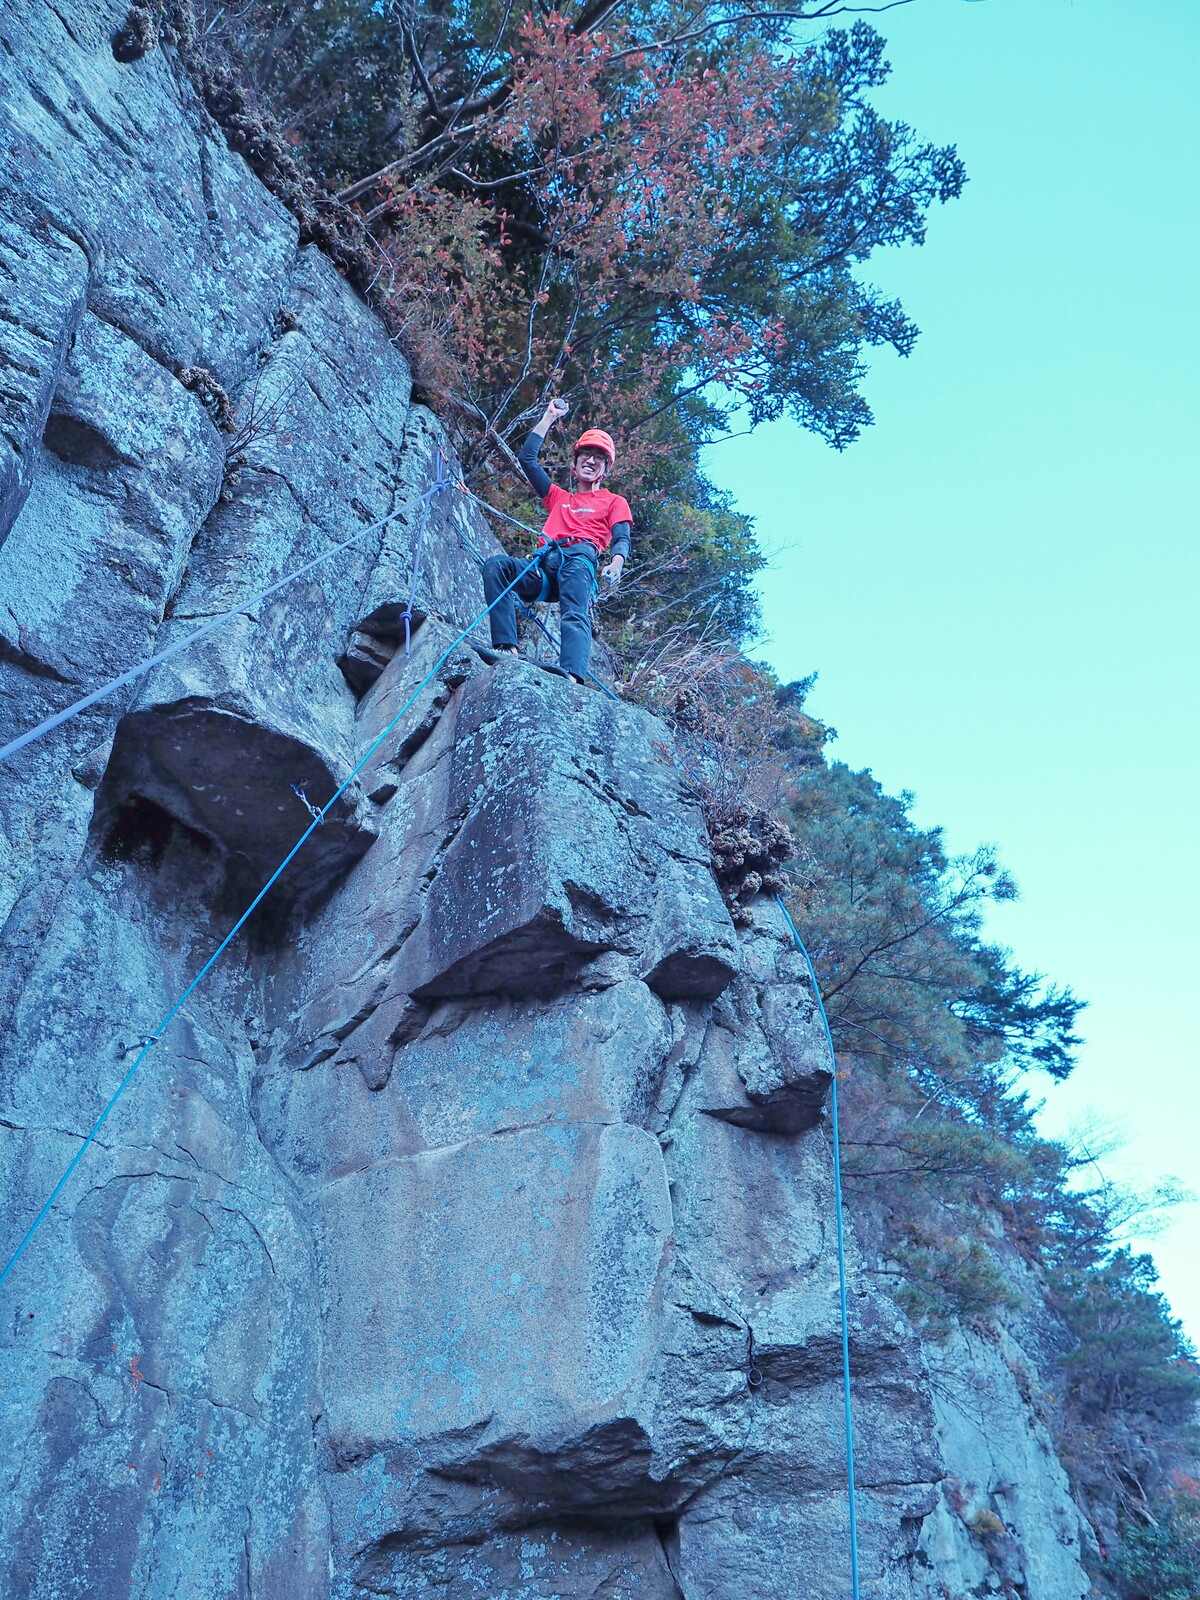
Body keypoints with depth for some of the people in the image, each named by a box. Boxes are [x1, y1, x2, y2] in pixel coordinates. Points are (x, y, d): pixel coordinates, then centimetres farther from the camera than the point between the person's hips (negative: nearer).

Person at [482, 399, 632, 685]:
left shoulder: (614, 502, 25)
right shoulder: (558, 497, 37)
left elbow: (621, 540, 7)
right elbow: (527, 458, 36)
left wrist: (616, 564, -16)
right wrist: (549, 417, 39)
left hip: (580, 558, -4)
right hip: (543, 569, 4)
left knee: (575, 615, -35)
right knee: (495, 565, -25)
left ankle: (572, 677, -61)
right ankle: (507, 647, -37)